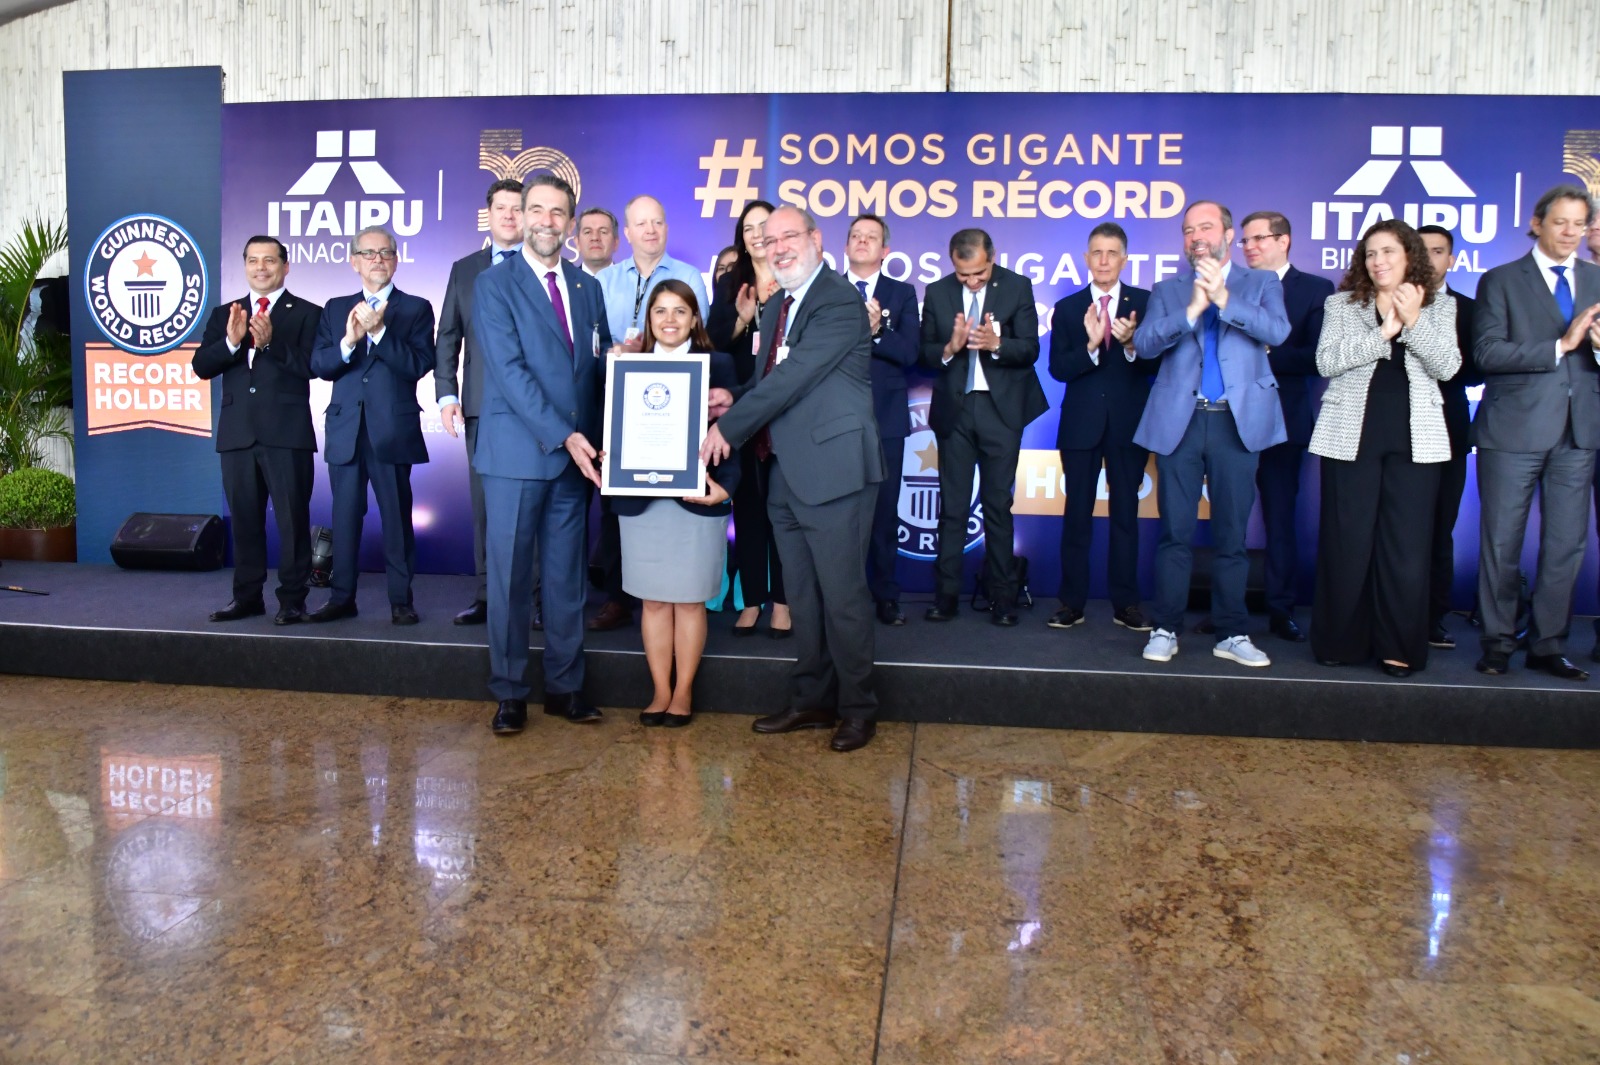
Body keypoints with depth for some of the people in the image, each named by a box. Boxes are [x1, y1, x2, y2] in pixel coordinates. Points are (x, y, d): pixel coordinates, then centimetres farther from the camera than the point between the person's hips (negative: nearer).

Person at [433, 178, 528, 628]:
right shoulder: (464, 269, 16)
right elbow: (448, 338, 13)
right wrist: (446, 393, 2)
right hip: (482, 404, 3)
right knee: (484, 502, 5)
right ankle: (487, 595, 12)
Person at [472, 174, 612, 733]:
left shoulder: (588, 287, 13)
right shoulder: (494, 284, -2)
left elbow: (602, 367, 13)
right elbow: (509, 370, -12)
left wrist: (590, 440, -5)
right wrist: (563, 436, -19)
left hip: (576, 455, 4)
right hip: (515, 454, -4)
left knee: (567, 576, 10)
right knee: (509, 576, 2)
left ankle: (565, 686, 20)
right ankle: (509, 693, 13)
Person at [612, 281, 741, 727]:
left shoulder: (717, 365, 3)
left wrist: (725, 485, -15)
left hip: (697, 501, -2)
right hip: (641, 501, 2)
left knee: (689, 601, 4)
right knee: (653, 600, 7)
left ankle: (683, 693, 16)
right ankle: (660, 692, 17)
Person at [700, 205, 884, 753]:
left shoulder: (840, 302, -13)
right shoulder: (777, 307, 17)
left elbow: (794, 377, -20)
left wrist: (729, 426, -15)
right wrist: (734, 397, 0)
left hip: (833, 473, -9)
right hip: (787, 476, 9)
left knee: (842, 597, 0)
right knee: (802, 598, 16)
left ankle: (857, 708, 14)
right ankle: (811, 700, 29)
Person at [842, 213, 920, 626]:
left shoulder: (902, 294, 8)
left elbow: (908, 353, -5)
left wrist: (876, 331, -20)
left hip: (884, 418, 0)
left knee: (884, 511, 5)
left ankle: (885, 596, 15)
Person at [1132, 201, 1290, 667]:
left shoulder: (1261, 283, 11)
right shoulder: (1167, 290, 12)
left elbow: (1277, 331, -8)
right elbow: (1144, 343, -3)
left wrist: (1225, 299, -17)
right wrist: (1191, 310, -16)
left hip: (1238, 422, 0)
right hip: (1179, 421, 1)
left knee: (1231, 534, 5)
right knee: (1175, 532, 3)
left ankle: (1231, 634, 13)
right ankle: (1165, 629, 10)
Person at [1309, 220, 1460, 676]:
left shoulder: (1439, 306, 11)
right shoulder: (1341, 303, 8)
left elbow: (1447, 367, -3)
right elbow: (1327, 361, -7)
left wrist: (1413, 321, -13)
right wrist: (1382, 333, -14)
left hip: (1414, 438, 1)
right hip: (1351, 435, -1)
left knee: (1406, 545, 0)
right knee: (1346, 542, 2)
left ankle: (1399, 648, 10)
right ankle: (1340, 641, 13)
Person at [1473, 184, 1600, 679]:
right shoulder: (1501, 281, 1)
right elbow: (1487, 352, -11)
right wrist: (1559, 346, -17)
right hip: (1514, 429, -4)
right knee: (1502, 542, 3)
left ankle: (1548, 645, 16)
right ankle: (1498, 642, 15)